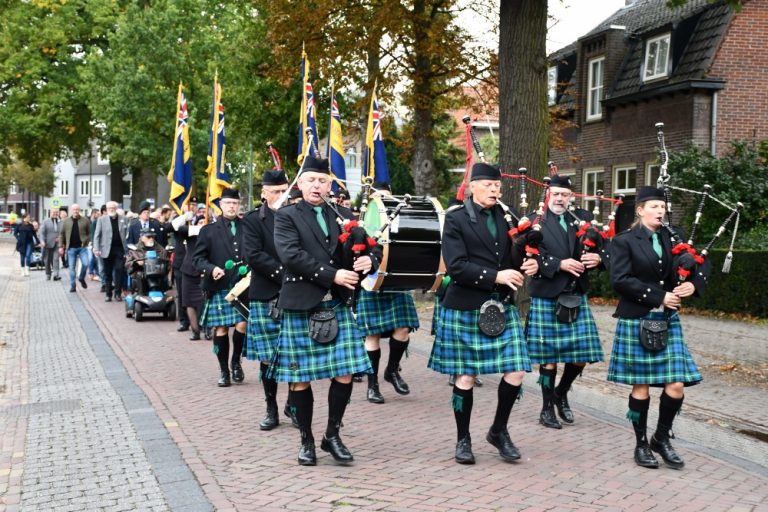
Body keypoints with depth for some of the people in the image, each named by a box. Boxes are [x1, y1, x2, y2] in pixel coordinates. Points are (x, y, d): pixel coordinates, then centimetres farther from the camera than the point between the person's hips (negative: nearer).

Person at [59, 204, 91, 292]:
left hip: (82, 247, -1)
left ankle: (82, 279, 15)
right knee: (72, 267, 3)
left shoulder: (85, 220, 2)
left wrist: (86, 241, -7)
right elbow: (62, 234, 8)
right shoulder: (66, 221, 5)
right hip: (71, 248, 1)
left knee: (85, 264, -13)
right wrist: (61, 246, 4)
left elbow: (89, 233, 5)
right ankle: (72, 286, 12)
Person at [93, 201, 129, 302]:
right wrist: (96, 248, -9)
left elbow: (127, 233, 6)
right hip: (107, 250, 0)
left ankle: (118, 293, 3)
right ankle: (108, 294, 12)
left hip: (120, 249, 0)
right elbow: (97, 235, 2)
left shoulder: (123, 219, 8)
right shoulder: (101, 219, 5)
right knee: (108, 273, 5)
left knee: (119, 271, -4)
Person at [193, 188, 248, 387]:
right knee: (221, 329, 2)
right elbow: (199, 258, 4)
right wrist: (211, 269, -13)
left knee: (242, 325, -8)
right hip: (219, 288, 0)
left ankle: (236, 362, 18)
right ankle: (224, 371, 17)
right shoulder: (209, 231, 7)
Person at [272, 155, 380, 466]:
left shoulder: (343, 215, 12)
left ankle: (332, 436, 18)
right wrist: (332, 275, -20)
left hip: (337, 306, 4)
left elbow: (373, 245, 15)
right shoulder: (286, 216, 0)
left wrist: (370, 259, -10)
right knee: (300, 378, 4)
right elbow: (290, 255, -16)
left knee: (344, 374, 0)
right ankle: (307, 440, 19)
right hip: (300, 308, -3)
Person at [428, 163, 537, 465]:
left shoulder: (506, 217, 10)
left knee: (516, 371, 0)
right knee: (465, 377, 4)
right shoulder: (456, 219, -6)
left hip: (501, 307, 5)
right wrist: (495, 276, -21)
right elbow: (456, 266, -15)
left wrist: (528, 266, -3)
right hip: (465, 309, -4)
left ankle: (499, 431, 22)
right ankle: (463, 440, 22)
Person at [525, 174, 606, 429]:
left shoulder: (583, 218, 10)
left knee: (582, 354, 5)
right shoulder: (535, 221, -3)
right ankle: (547, 408, 19)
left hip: (577, 296, 4)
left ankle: (561, 393, 31)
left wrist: (598, 257, -12)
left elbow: (602, 247, 10)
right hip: (546, 297, -4)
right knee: (548, 355, 3)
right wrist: (560, 264, -22)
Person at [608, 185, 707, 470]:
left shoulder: (673, 237, 10)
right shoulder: (624, 241, -5)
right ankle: (641, 444, 20)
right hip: (636, 321, -4)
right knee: (641, 386, 3)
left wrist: (693, 284, -9)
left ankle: (661, 439, 21)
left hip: (668, 321, 4)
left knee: (676, 386, -1)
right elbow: (620, 280, -16)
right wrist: (659, 297, -18)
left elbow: (701, 267, 13)